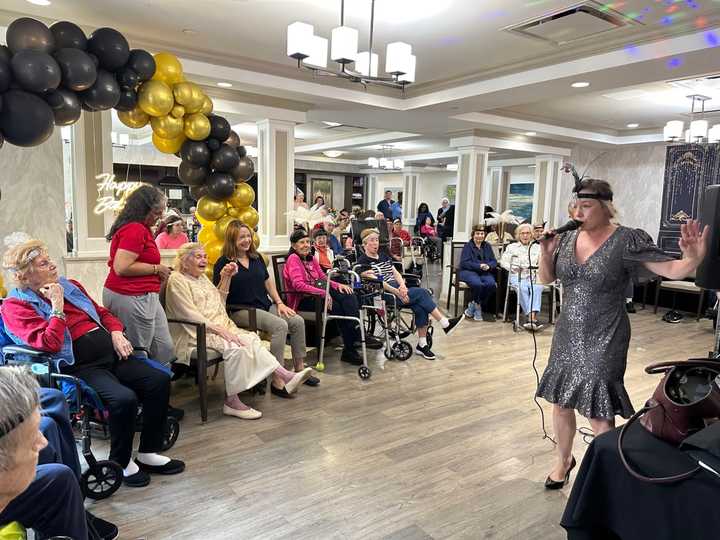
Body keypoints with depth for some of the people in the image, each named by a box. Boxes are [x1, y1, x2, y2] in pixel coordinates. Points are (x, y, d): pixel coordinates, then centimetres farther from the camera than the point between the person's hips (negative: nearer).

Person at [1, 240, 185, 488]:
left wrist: (116, 334, 6)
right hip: (79, 366, -7)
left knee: (160, 380, -11)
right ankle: (121, 463, -2)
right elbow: (49, 344, -15)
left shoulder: (70, 285, 17)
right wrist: (57, 307, -12)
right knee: (124, 398, -30)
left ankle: (148, 453, 4)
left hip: (110, 354, 7)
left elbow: (103, 313, 25)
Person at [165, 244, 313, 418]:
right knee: (236, 347, -31)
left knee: (251, 339, -15)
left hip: (217, 327, 8)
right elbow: (189, 315, -15)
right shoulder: (177, 280, -6)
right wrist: (217, 328, -22)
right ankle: (231, 401, -26)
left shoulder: (202, 277, 21)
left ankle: (282, 377, -23)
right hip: (194, 335, -8)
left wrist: (225, 279, 11)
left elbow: (218, 302, 25)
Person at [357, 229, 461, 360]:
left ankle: (422, 345, -13)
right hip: (384, 294, -7)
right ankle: (445, 324, -15)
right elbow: (375, 282, -14)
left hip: (397, 288, 7)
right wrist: (397, 292, -23)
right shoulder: (363, 262, -2)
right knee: (422, 292, -21)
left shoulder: (384, 257, 22)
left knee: (421, 307, -21)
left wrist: (402, 285, -10)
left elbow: (396, 273, 13)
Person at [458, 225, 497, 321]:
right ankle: (477, 307, -6)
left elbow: (494, 261, 12)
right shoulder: (468, 246, 5)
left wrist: (488, 266, -12)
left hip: (485, 273, 4)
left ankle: (473, 305, -9)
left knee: (491, 284, -28)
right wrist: (479, 266, -19)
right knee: (478, 284, -35)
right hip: (468, 271, -4)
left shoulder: (487, 246, 19)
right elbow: (464, 263, -7)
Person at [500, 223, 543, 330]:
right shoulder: (512, 247, 22)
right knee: (523, 289, -35)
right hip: (517, 275, -1)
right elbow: (503, 261, 11)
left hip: (534, 276, 1)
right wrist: (513, 268, -7)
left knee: (537, 288, -34)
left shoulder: (537, 247, 26)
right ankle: (532, 318, -39)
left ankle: (532, 318, -46)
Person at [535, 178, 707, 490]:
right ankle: (564, 460, 37)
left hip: (603, 342, -5)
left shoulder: (627, 240, -11)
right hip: (567, 337, 5)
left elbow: (671, 269, -14)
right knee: (560, 402, 14)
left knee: (599, 412, 2)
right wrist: (546, 252, -8)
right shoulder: (568, 238, 3)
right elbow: (546, 279, 11)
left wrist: (693, 259, -36)